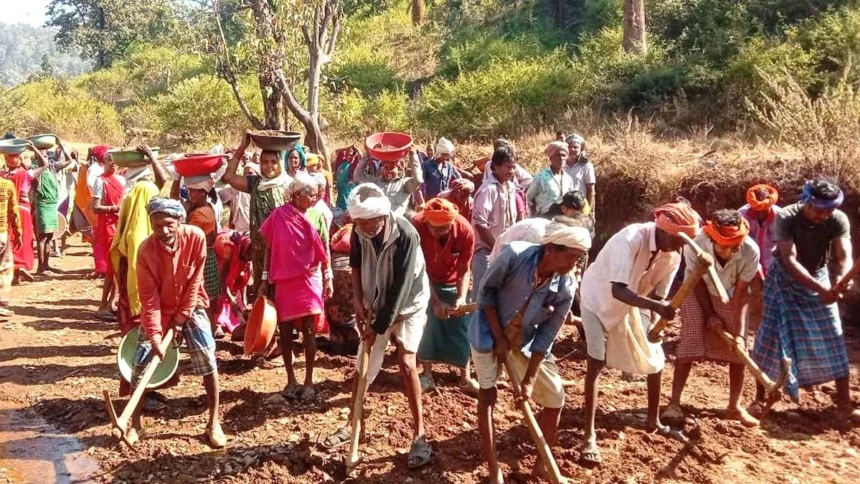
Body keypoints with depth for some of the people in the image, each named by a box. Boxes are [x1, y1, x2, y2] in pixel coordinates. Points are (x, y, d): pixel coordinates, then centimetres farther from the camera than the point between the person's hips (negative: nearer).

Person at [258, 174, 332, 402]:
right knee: (284, 330, 6)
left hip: (309, 280, 0)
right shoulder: (278, 215, -4)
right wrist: (264, 280, 1)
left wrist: (328, 278, 1)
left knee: (308, 331, -1)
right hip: (283, 280, 1)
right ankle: (291, 380, 19)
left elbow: (323, 248, 3)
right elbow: (269, 247, 2)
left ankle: (308, 381, 8)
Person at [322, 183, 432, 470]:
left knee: (406, 363, -15)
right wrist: (358, 300, -5)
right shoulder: (360, 231, -15)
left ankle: (419, 434, -4)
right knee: (363, 366, 7)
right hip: (374, 305, 5)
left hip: (407, 305, -5)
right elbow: (356, 264, 6)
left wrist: (380, 327, -23)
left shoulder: (406, 236, -30)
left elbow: (400, 288, -27)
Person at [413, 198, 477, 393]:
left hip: (452, 282, 1)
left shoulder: (465, 231, -30)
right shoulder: (417, 225, -32)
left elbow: (464, 270, -18)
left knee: (461, 328, 3)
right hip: (425, 281, -1)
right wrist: (435, 301, -28)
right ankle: (427, 375, 12)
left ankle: (465, 377, 16)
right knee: (425, 325, -3)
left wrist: (462, 297, -33)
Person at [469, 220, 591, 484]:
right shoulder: (515, 255, -30)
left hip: (526, 342, 3)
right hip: (488, 332, -2)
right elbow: (486, 291, -16)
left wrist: (530, 379, -12)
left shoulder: (565, 288, -21)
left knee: (555, 399, 1)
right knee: (487, 395, -1)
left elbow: (545, 337, -13)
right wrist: (499, 337, -17)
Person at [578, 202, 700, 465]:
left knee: (656, 358, 8)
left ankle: (653, 421, 28)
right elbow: (618, 290, -44)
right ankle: (589, 435, -4)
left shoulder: (673, 256, -16)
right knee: (596, 363, -13)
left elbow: (657, 294, -7)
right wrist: (656, 307, -54)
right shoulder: (632, 239, -37)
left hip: (632, 303, 7)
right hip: (599, 298, -6)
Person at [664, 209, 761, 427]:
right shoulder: (696, 245, -35)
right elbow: (697, 281, -17)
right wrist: (710, 314, -13)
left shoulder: (750, 251, -34)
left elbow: (740, 293, -22)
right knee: (688, 344, -9)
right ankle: (674, 403, -3)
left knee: (738, 350, -1)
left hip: (730, 296, 2)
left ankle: (734, 406, 13)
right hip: (697, 293, -1)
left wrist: (739, 331, -24)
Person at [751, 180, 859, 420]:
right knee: (772, 337, -2)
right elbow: (789, 260, -33)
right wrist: (819, 288, -42)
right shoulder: (786, 218, -27)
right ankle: (759, 399, 10)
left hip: (818, 277, 3)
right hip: (785, 279, -3)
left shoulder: (839, 220, -19)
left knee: (833, 339, 1)